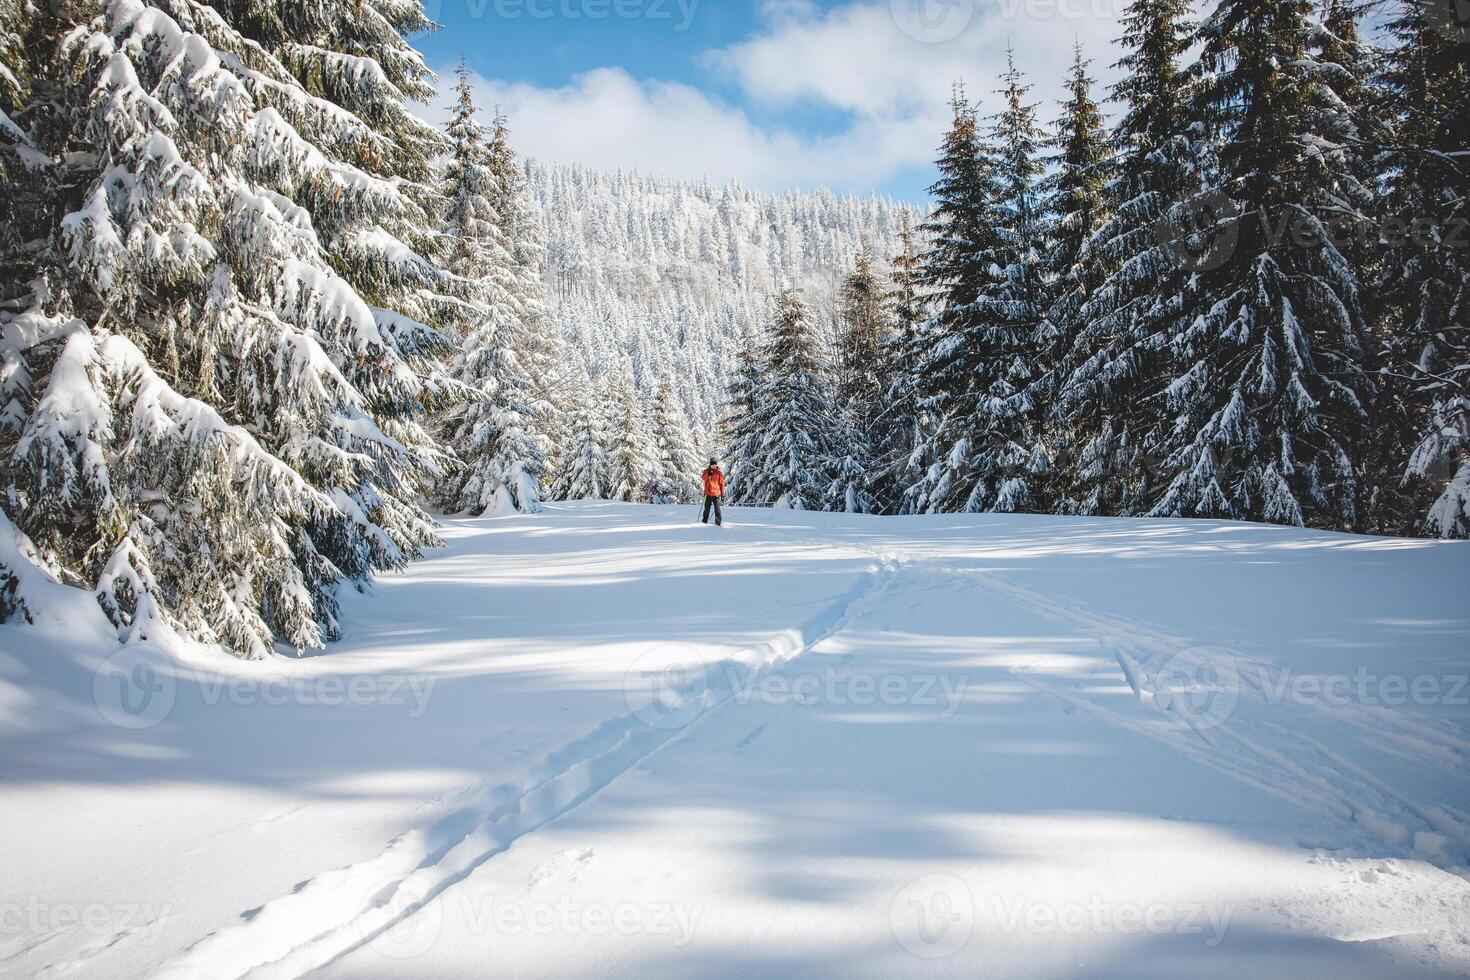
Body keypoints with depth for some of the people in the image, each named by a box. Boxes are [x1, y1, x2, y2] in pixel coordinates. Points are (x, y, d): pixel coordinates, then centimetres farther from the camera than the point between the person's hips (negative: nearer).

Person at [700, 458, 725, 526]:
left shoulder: (719, 473, 1)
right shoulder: (706, 471, 5)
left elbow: (722, 483, 4)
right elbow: (704, 477, -13)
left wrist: (722, 493, 1)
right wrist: (708, 474, -31)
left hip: (716, 493, -2)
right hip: (708, 493, 2)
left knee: (717, 508, -8)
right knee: (707, 508, 12)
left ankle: (718, 522, -6)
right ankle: (704, 521, 24)